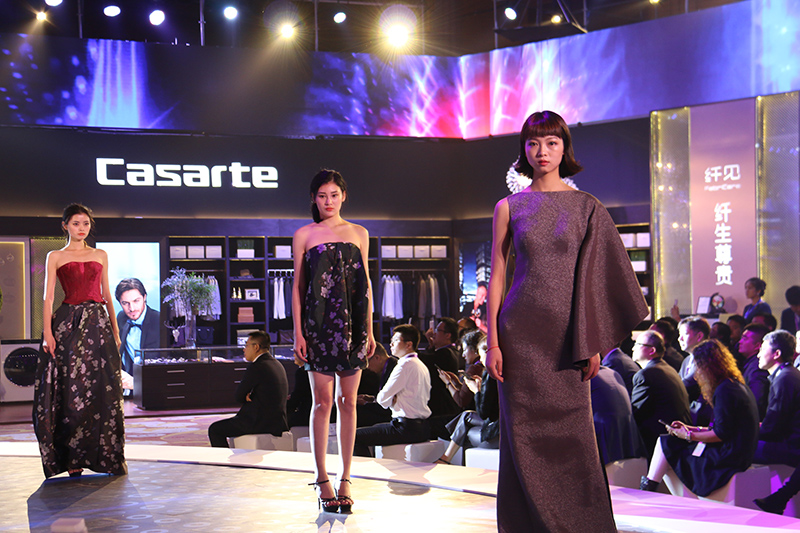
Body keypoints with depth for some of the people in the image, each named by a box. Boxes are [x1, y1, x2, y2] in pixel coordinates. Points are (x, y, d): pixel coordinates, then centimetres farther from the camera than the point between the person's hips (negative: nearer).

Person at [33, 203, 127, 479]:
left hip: (98, 323, 2)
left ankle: (107, 455, 2)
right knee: (71, 392, -4)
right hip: (68, 324, -2)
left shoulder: (101, 256, 14)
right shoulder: (56, 257, 6)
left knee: (103, 391, -3)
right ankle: (72, 459, 2)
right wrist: (48, 332, -11)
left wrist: (115, 330, 10)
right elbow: (49, 296, -1)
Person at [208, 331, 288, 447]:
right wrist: (249, 396, -2)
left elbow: (239, 397, -9)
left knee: (214, 429, 2)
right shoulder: (277, 364, 12)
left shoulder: (256, 367, -16)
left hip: (261, 423, -10)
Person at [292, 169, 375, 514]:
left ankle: (345, 479, 9)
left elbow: (366, 285, 12)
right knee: (323, 401, -2)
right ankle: (322, 480, 5)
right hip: (319, 325, -2)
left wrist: (369, 330, 7)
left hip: (352, 326, 2)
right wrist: (298, 333, -3)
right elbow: (298, 286, 4)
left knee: (348, 401, 3)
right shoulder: (304, 235, 6)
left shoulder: (359, 234, 12)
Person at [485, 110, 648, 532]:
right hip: (521, 331, 0)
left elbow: (596, 275, 4)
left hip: (567, 332, 0)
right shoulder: (509, 207, 6)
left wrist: (594, 342, -3)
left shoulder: (586, 207, 6)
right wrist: (492, 342, -2)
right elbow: (496, 276, 5)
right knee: (525, 436, 2)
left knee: (572, 432, 1)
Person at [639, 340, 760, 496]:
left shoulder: (724, 390, -17)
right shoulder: (738, 385, 14)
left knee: (666, 444, -4)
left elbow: (721, 433, -20)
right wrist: (689, 428, 15)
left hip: (727, 458, -10)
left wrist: (689, 435, -10)